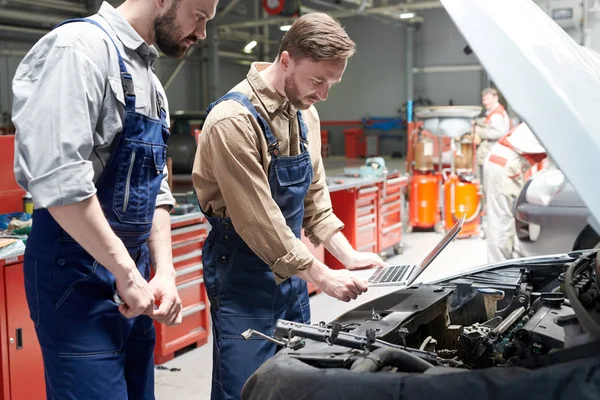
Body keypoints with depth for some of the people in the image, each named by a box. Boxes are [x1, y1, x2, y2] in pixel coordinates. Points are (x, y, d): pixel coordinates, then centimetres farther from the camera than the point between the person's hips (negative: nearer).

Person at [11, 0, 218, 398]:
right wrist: (127, 273, -19)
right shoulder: (80, 47, -14)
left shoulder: (150, 82, 14)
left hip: (131, 276, 9)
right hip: (79, 275, -9)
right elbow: (58, 179, -24)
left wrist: (165, 272, 2)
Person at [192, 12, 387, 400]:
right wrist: (322, 276, -18)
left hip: (290, 267, 8)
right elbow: (258, 220, -22)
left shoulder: (305, 114, 5)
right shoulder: (234, 120, -22)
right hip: (244, 271, -8)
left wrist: (348, 255, 3)